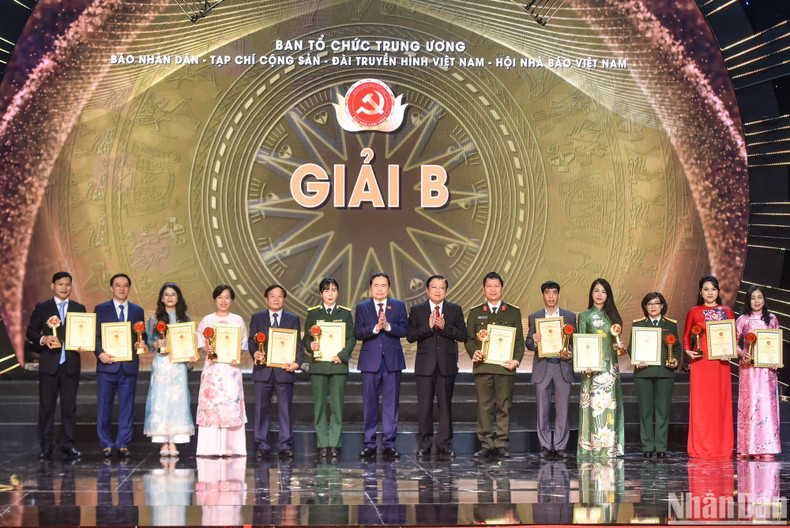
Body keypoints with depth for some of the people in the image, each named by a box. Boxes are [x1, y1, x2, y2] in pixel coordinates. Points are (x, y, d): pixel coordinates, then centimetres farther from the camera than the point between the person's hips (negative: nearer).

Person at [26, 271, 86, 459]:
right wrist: (43, 339, -14)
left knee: (69, 406, 3)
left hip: (71, 364, 1)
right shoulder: (42, 308, 6)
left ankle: (68, 445, 8)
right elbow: (31, 331, 5)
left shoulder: (79, 309, 11)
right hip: (49, 364, -1)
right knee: (46, 405, 2)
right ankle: (46, 446, 8)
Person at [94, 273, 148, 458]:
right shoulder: (101, 309, 7)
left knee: (127, 407, 3)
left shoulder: (137, 311, 14)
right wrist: (100, 353, -13)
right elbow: (95, 336, 3)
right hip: (107, 365, -2)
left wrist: (142, 345, -8)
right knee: (104, 406, 1)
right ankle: (106, 444, 9)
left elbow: (142, 336, 15)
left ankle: (123, 444, 10)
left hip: (129, 366, 2)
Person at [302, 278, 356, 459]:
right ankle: (322, 444, 5)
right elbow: (306, 337, 9)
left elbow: (351, 338, 4)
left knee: (337, 405, -3)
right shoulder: (313, 313, 9)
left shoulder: (345, 313, 8)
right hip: (318, 364, 1)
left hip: (338, 364, 0)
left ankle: (335, 444, 2)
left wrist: (342, 355, -10)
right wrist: (310, 346, -13)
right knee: (319, 405, -1)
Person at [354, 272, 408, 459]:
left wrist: (388, 326, -19)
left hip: (392, 360, 0)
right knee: (369, 404, 3)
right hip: (370, 361, 0)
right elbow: (357, 333, -4)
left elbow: (404, 330, -3)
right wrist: (375, 328, -18)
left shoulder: (399, 306, 9)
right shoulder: (362, 307, 8)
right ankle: (369, 444, 9)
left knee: (391, 403, 1)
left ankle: (389, 444, 6)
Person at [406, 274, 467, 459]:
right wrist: (428, 327, -15)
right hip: (425, 365, -1)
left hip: (447, 365, 1)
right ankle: (424, 445, 7)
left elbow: (462, 335, -1)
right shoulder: (417, 310, 7)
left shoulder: (455, 310, 9)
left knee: (445, 405, 4)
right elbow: (410, 336, -2)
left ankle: (444, 445, 9)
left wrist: (444, 327, -15)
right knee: (424, 406, 0)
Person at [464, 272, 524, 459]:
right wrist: (474, 352, -9)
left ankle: (501, 444, 5)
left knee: (504, 407, 0)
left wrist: (516, 360, -6)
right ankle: (486, 444, 3)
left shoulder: (514, 313, 13)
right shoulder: (475, 313, 14)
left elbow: (519, 341, 10)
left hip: (505, 367, 0)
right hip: (483, 366, 1)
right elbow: (469, 338, 11)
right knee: (484, 407, -2)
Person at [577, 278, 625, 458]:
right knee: (594, 403, -8)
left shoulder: (612, 315, 15)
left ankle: (609, 447, 2)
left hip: (611, 366, 3)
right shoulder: (585, 316, 6)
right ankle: (593, 447, -7)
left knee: (609, 404, 0)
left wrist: (620, 348, -3)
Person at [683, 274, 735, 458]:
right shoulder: (694, 312, 7)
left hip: (721, 362, 2)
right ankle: (700, 448, 0)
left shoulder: (727, 312, 11)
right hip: (700, 361, -2)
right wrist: (688, 351, -4)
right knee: (700, 403, -4)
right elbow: (686, 335, 13)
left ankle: (722, 448, 5)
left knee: (722, 402, 0)